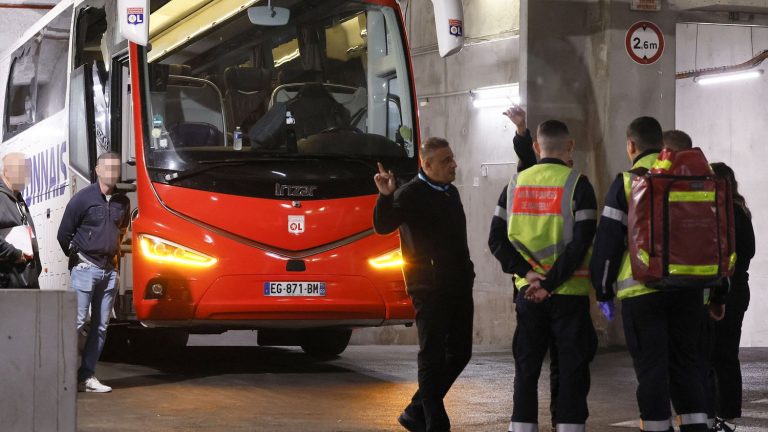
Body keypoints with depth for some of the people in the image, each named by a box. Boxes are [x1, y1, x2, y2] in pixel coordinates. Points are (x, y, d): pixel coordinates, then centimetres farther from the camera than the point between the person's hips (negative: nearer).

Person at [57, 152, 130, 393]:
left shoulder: (122, 202, 9)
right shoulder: (83, 199, -7)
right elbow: (64, 234, -2)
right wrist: (77, 258, 6)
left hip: (109, 270, 6)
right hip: (85, 268, -6)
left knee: (101, 326, 5)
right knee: (77, 322, -11)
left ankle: (87, 376, 11)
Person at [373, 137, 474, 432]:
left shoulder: (450, 192, 16)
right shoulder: (411, 194, -9)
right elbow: (383, 226, -22)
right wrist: (386, 197, -38)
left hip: (458, 285, 8)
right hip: (430, 289, -8)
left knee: (459, 353, 11)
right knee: (433, 356, -4)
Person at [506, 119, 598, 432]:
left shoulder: (516, 183, 6)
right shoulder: (577, 184, -8)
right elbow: (580, 242, -15)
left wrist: (528, 274, -5)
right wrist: (551, 283, -13)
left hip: (527, 292, 4)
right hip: (569, 292, -4)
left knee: (526, 369, 10)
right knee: (572, 370, 2)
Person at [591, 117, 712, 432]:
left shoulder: (628, 182, -1)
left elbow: (607, 242, -3)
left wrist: (604, 291, 5)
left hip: (642, 289, -4)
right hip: (688, 287, 4)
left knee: (651, 366, 1)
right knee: (687, 362, 12)